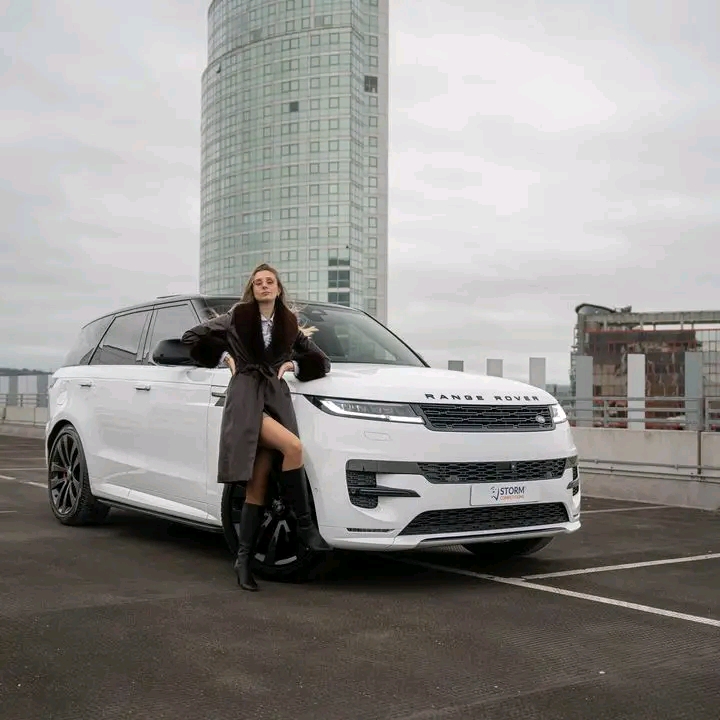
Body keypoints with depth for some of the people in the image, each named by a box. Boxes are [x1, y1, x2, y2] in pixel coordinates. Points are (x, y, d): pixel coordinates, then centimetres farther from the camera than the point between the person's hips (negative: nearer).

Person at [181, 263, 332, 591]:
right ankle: (305, 525, -19)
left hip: (277, 398, 4)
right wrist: (224, 358, 5)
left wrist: (294, 365, 5)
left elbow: (321, 361, 21)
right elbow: (192, 336, 12)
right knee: (293, 446, -28)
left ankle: (244, 558, 4)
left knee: (257, 485, -1)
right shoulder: (237, 316, 6)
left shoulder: (289, 325, 14)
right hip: (245, 397, -4)